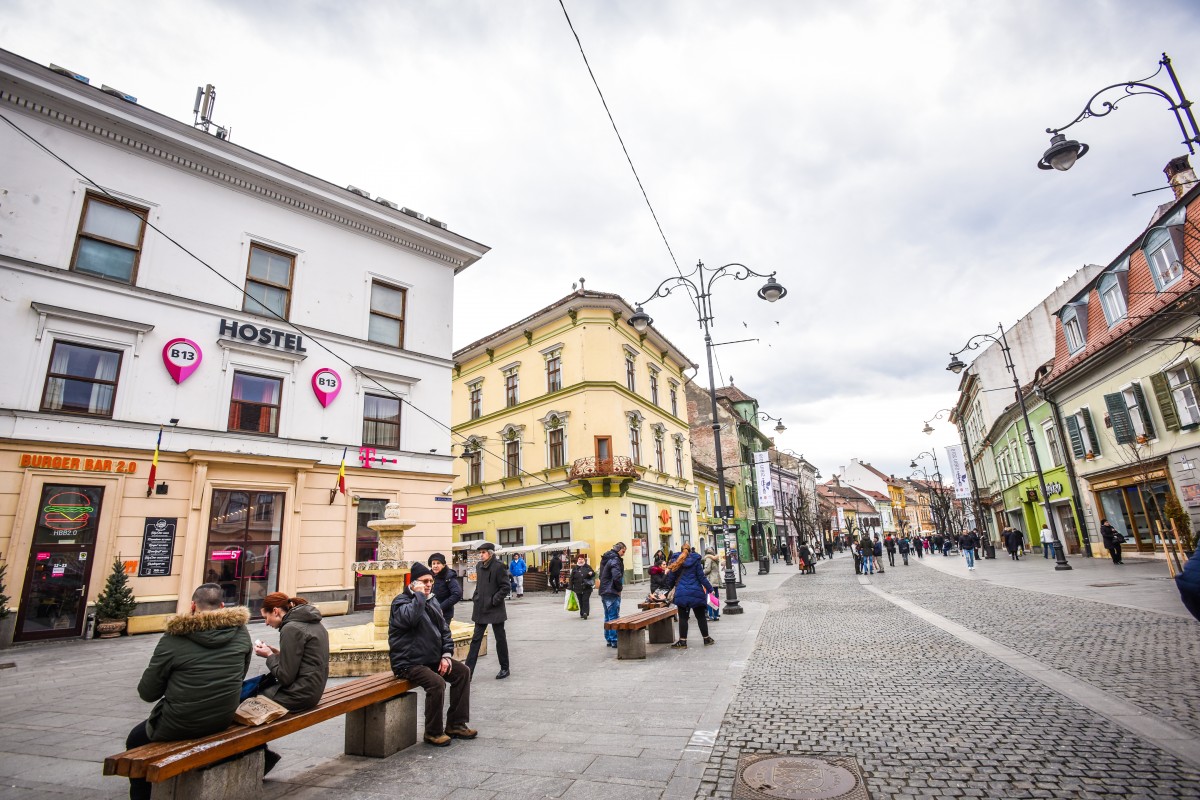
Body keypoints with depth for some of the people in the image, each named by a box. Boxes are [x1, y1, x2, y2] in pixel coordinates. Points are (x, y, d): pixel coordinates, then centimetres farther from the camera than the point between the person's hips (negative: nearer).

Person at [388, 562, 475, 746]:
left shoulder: (432, 600, 12)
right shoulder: (401, 601, -11)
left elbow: (444, 629, 14)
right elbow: (409, 618, -36)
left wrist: (446, 655, 1)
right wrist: (419, 595, -24)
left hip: (432, 659, 8)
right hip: (408, 663, -8)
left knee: (463, 671, 0)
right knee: (436, 683, -29)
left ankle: (455, 724, 8)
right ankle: (433, 732, -8)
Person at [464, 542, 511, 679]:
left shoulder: (499, 566, -13)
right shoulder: (479, 566, 7)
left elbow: (505, 587, -13)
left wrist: (494, 600, -17)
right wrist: (475, 598, 7)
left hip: (495, 609, -6)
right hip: (480, 609, 6)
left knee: (500, 638, 8)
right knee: (476, 638, 7)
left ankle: (504, 668, 23)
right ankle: (468, 670, 10)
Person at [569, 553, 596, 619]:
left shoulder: (587, 567, 5)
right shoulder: (575, 568, 6)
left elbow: (594, 573, 10)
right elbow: (571, 579, 5)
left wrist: (591, 573, -15)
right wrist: (571, 587, 1)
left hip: (587, 588, -2)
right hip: (578, 588, 2)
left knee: (585, 600, -9)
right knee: (580, 601, 8)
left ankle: (585, 613, -12)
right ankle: (582, 613, 19)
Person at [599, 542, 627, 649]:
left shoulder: (606, 559, 14)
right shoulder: (615, 560, -17)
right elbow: (617, 577, -27)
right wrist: (619, 588, -10)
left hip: (604, 592, 9)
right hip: (612, 593, -9)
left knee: (607, 617, 15)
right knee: (614, 617, -3)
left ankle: (608, 640, 22)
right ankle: (614, 641, 2)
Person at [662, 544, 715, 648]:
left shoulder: (677, 562, 4)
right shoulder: (695, 560, -1)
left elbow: (671, 578, 7)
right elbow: (701, 576, -3)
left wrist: (668, 589, 23)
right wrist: (709, 588, 4)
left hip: (682, 594, 1)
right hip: (696, 593, 0)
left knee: (683, 617, 5)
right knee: (701, 616, 11)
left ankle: (683, 641, 4)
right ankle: (706, 638, 20)